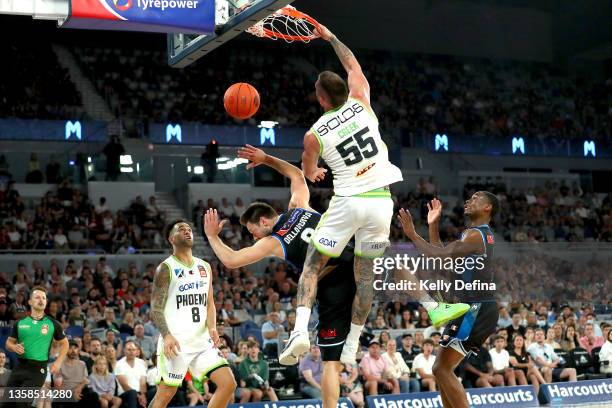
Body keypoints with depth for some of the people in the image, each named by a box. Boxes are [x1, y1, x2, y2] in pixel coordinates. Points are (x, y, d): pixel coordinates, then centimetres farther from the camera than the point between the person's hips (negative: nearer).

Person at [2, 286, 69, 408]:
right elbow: (9, 343, 17)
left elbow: (64, 343, 13)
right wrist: (14, 347, -7)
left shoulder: (53, 324, 2)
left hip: (38, 370, -3)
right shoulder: (20, 323, 7)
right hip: (19, 367, 3)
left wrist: (58, 362, 0)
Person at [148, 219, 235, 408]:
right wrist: (166, 335, -23)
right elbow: (155, 308, -8)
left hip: (202, 341, 6)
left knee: (228, 384, -5)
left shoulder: (205, 267, 14)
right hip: (175, 342, -6)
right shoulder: (166, 268, -4)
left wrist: (212, 327, -2)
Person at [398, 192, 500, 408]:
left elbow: (441, 256, -23)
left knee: (442, 369, -12)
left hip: (476, 310, -10)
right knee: (443, 368, 14)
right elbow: (443, 256, 23)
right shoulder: (482, 234, 19)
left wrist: (412, 234, -16)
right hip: (475, 309, 10)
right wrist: (433, 226, 17)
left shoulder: (475, 235, -13)